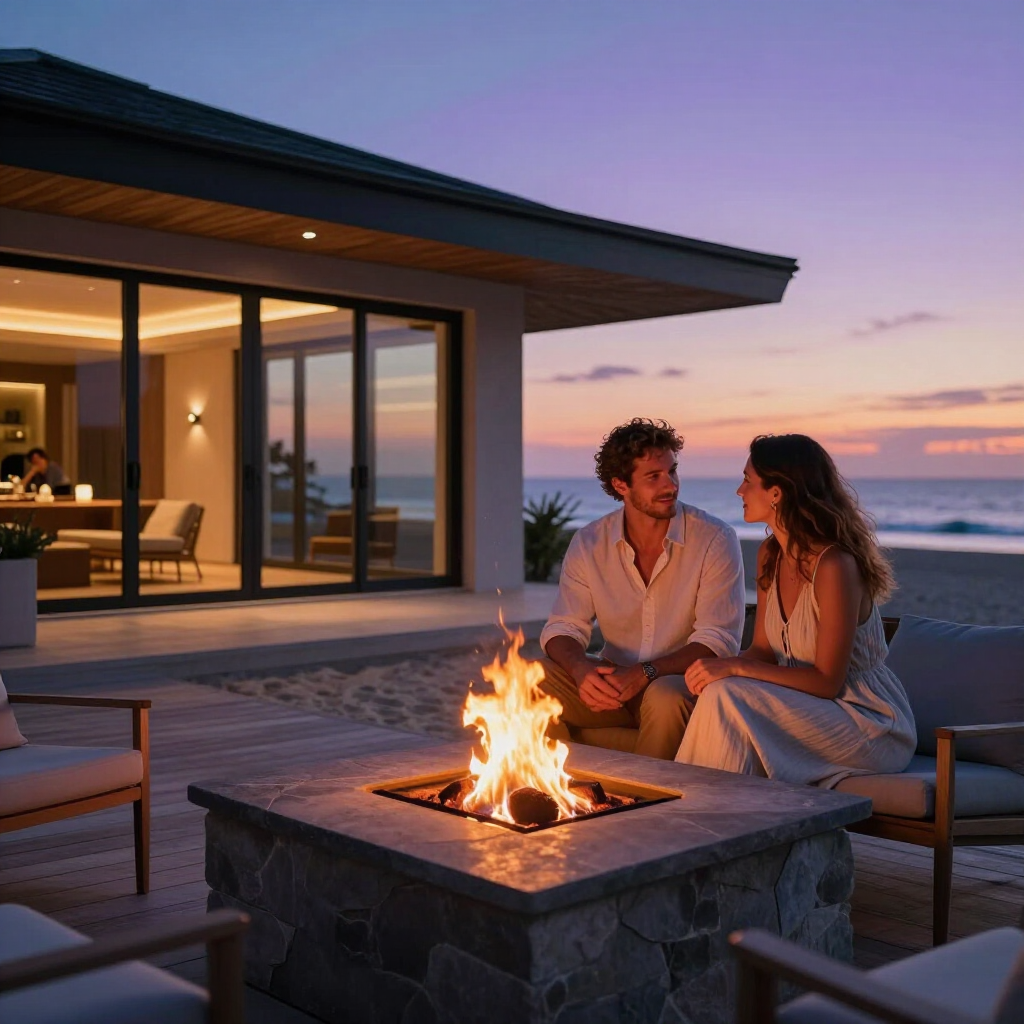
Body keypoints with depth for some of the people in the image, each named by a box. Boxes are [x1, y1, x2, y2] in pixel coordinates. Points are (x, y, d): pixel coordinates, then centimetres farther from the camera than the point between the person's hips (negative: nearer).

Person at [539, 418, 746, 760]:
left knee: (665, 696, -37)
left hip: (684, 683, -3)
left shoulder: (715, 539, -10)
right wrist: (581, 667, -24)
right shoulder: (588, 543, 0)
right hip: (615, 682, 3)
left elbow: (719, 641, -16)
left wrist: (645, 673, -29)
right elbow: (563, 628, 0)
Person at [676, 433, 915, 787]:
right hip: (813, 709, 7)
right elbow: (763, 649, 7)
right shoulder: (770, 555, 3)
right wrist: (719, 667, -15)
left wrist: (735, 668, -24)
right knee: (719, 695, -20)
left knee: (728, 696, -25)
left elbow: (827, 681, -21)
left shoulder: (834, 565, -22)